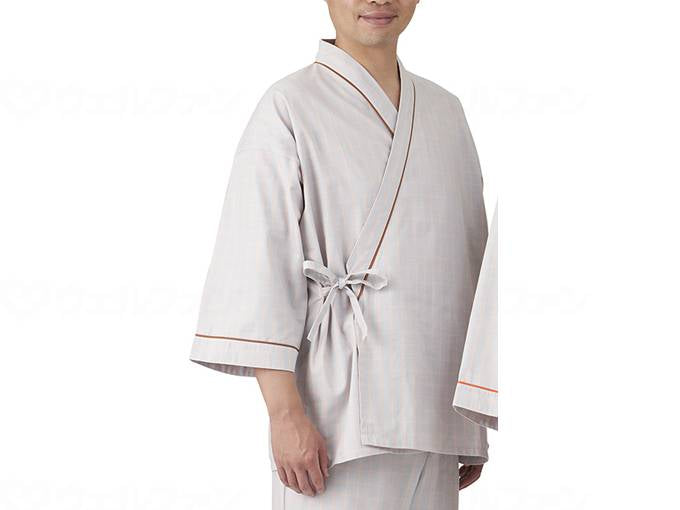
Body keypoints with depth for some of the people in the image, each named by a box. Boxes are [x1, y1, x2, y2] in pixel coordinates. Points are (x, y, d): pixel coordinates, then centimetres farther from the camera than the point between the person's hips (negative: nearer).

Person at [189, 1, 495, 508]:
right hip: (338, 417, -5)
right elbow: (258, 264, -10)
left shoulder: (445, 111, 14)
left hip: (428, 413, 6)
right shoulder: (289, 108, -3)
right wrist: (286, 413, -17)